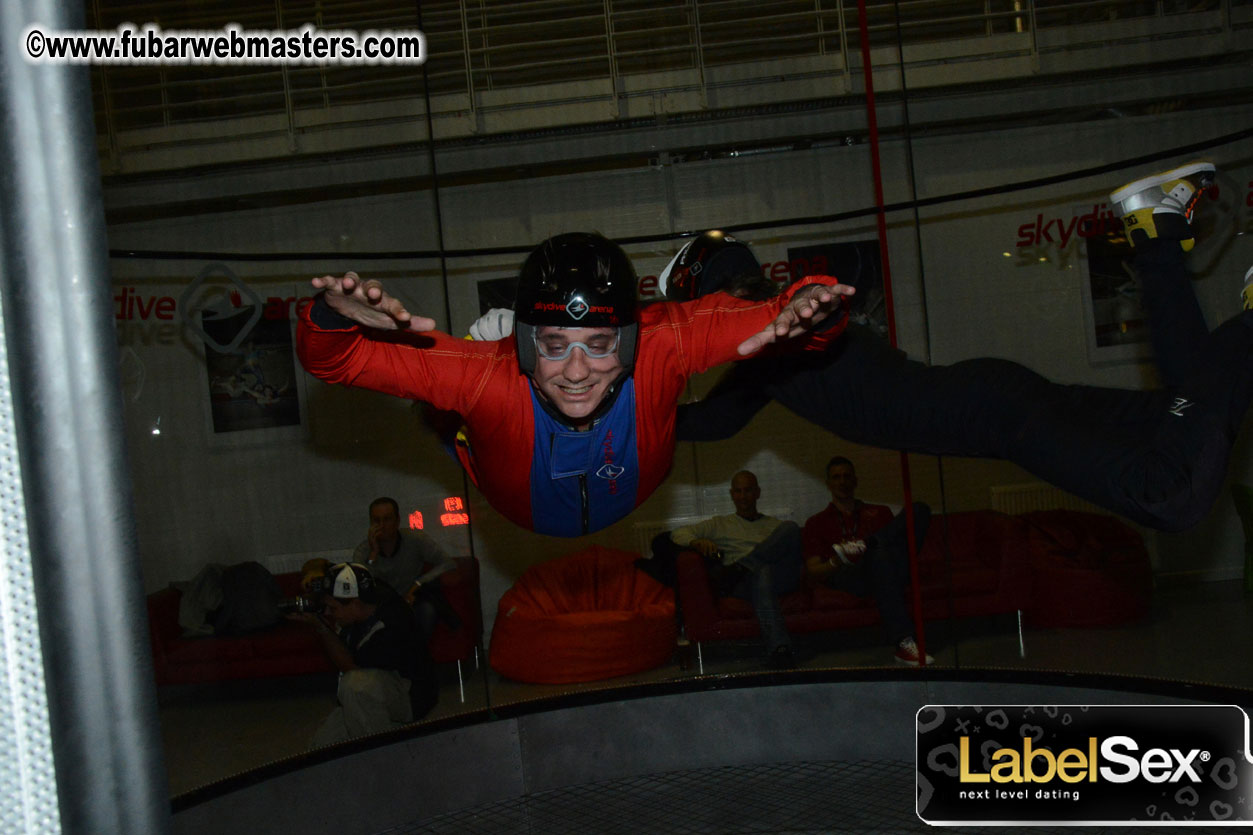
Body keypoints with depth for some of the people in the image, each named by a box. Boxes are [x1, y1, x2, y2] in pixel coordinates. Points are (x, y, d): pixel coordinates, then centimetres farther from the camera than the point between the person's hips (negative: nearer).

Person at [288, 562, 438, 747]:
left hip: (411, 698, -9)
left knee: (355, 683, -38)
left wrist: (320, 626, -25)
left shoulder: (389, 626, -32)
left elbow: (351, 668, -24)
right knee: (323, 744, -3)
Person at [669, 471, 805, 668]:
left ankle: (736, 569, -31)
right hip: (745, 583, -1)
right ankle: (778, 648, -54)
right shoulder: (719, 524, 28)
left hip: (782, 579, 2)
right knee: (762, 573, -41)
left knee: (791, 527, -23)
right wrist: (697, 542, -9)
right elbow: (678, 533, 15)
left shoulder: (775, 525, 33)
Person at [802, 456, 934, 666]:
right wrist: (836, 563, -13)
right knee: (880, 553, -42)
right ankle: (903, 643, -51)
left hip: (889, 572, 3)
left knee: (919, 509, -14)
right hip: (848, 577, -2)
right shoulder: (816, 523, 23)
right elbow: (813, 570, 11)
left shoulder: (880, 513, 31)